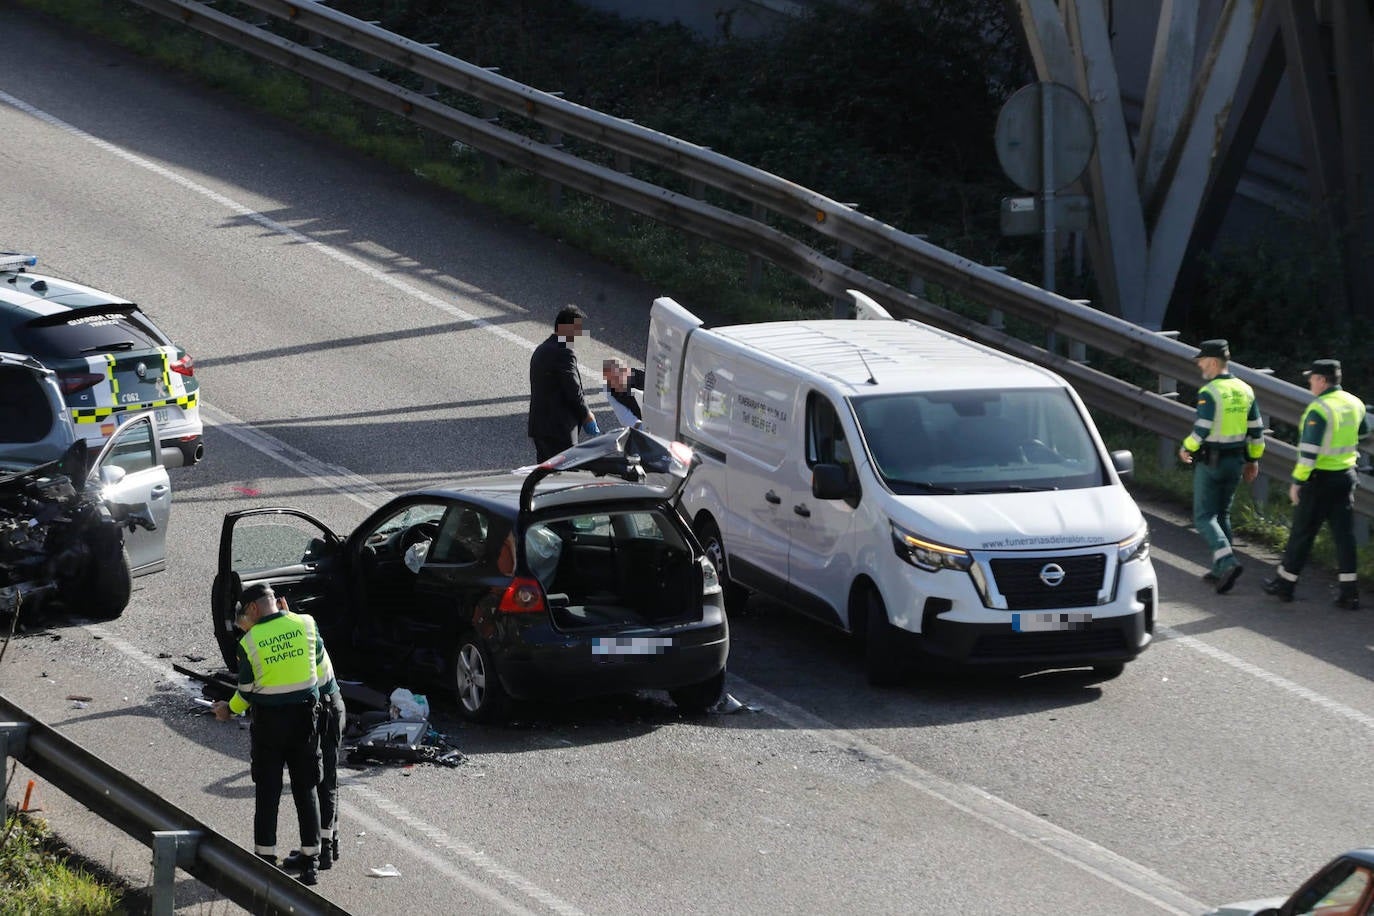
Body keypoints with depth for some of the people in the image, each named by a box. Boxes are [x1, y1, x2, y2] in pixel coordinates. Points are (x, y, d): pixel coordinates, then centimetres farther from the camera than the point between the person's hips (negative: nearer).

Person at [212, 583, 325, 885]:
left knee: (267, 791, 9)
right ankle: (310, 863, 9)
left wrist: (230, 710, 17)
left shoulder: (249, 642, -11)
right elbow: (320, 660, 9)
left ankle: (266, 860, 10)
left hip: (269, 720, -2)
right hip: (305, 716, 2)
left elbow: (246, 690, -3)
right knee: (306, 789, 9)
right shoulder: (306, 625, -6)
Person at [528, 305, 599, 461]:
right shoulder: (563, 353, -16)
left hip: (538, 426, 10)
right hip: (559, 430, -10)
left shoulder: (541, 350, 16)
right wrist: (587, 416, -1)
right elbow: (573, 390, -17)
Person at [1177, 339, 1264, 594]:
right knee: (1222, 514, 18)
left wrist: (1186, 448, -3)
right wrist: (1253, 460, 17)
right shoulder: (1245, 391, 5)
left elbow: (1201, 430, -21)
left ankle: (1228, 562, -20)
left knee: (1205, 517, -2)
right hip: (1235, 461, 7)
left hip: (1210, 462, -7)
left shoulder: (1209, 392, -17)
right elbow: (1256, 430, 8)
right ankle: (1219, 570, 20)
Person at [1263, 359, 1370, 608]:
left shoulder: (1319, 409, -19)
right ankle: (1349, 592, 3)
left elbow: (1309, 450, -22)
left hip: (1320, 478, -7)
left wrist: (1297, 481, -17)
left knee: (1302, 533, 6)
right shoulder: (1355, 404, 5)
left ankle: (1284, 583, 18)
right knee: (1344, 533, 7)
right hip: (1347, 475, 7)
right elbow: (1362, 432, 24)